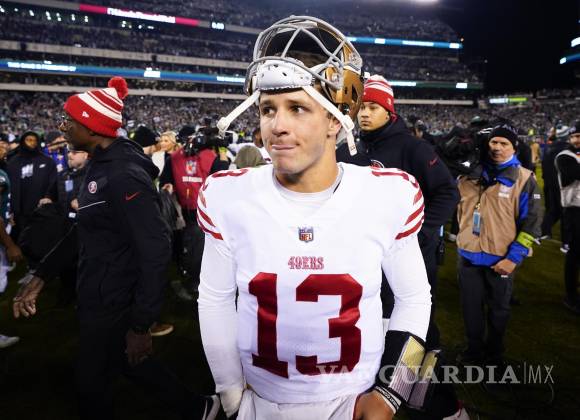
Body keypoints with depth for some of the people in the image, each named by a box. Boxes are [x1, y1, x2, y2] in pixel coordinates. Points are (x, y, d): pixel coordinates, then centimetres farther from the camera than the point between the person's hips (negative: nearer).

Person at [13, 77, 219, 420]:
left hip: (112, 302, -9)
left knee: (91, 381, 13)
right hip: (98, 295, 9)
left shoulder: (124, 176, -25)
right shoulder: (100, 165, 5)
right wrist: (41, 277, 10)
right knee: (126, 361, 23)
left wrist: (141, 325, -21)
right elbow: (88, 232, 13)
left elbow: (155, 252, -26)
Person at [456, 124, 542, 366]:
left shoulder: (524, 179, -8)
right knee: (471, 307, 15)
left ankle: (494, 353, 39)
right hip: (469, 255, 3)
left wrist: (514, 258, -14)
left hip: (501, 259, -2)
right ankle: (474, 349, 36)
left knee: (498, 309, 18)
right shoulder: (471, 172, 1)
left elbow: (531, 223, -9)